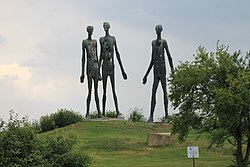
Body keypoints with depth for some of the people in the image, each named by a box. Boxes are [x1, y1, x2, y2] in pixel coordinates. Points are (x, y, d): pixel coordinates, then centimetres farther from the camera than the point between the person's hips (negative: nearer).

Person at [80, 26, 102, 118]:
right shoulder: (84, 42, 2)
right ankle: (87, 113, -7)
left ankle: (99, 112, 4)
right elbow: (83, 57, -1)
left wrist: (99, 71, 17)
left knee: (96, 90, 5)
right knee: (90, 90, -10)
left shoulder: (95, 42, 18)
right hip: (89, 66, -5)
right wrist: (82, 73, -6)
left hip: (96, 66, 6)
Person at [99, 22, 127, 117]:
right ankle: (103, 112, 7)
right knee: (104, 90, 4)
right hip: (104, 66, 3)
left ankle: (117, 112, -11)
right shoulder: (101, 39, 12)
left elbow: (117, 54, 4)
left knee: (113, 90, -10)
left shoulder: (113, 39, 2)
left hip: (111, 65, -3)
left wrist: (122, 70, 4)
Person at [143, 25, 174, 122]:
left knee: (164, 91, -1)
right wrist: (146, 75, 20)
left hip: (162, 68, -5)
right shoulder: (153, 43, 17)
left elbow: (169, 56, -4)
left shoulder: (164, 42, 1)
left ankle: (166, 115, 5)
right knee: (153, 92, -3)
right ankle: (151, 116, -6)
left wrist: (172, 68, -16)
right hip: (155, 70, 5)